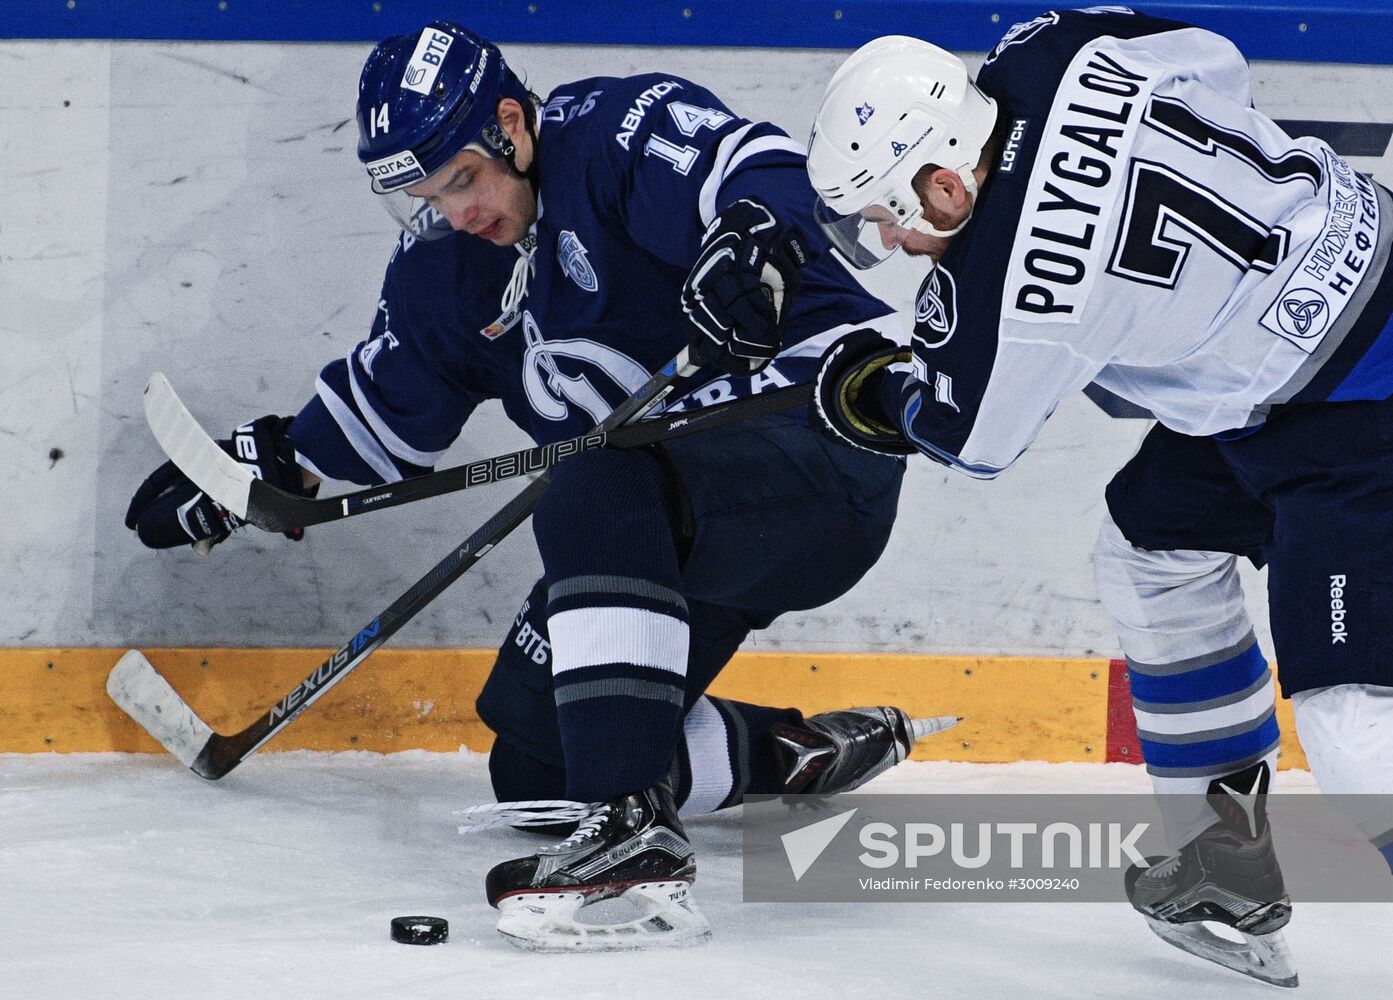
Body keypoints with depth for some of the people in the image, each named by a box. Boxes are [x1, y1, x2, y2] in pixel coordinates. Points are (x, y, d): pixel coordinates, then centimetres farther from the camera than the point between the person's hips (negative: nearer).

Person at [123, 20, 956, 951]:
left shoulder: (620, 128, -15)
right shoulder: (446, 260, 9)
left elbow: (760, 167, -32)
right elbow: (389, 394, 24)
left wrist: (752, 233, -52)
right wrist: (266, 465, 23)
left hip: (821, 428, -10)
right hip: (675, 525, 10)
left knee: (596, 505, -39)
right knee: (534, 766, 4)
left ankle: (634, 835, -41)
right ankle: (803, 752, 19)